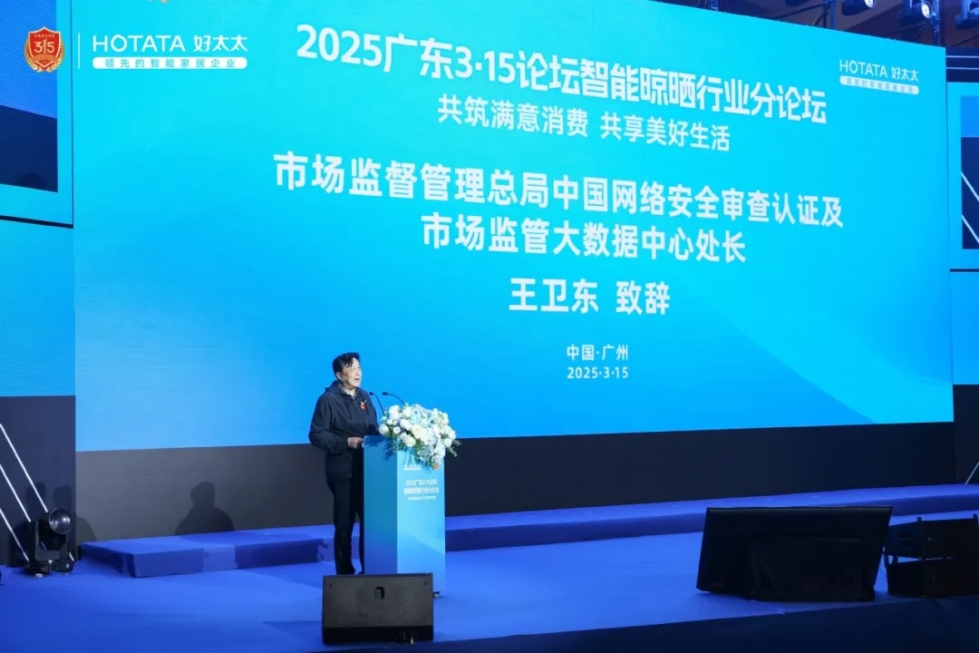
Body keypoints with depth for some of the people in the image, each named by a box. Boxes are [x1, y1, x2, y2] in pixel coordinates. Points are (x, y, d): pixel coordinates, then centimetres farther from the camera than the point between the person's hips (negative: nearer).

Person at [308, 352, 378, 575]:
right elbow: (316, 435, -12)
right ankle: (345, 573, 11)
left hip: (368, 469, 6)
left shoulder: (364, 397, 13)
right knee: (344, 524, 2)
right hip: (343, 471, -6)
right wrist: (346, 442, -19)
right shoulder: (328, 399, -7)